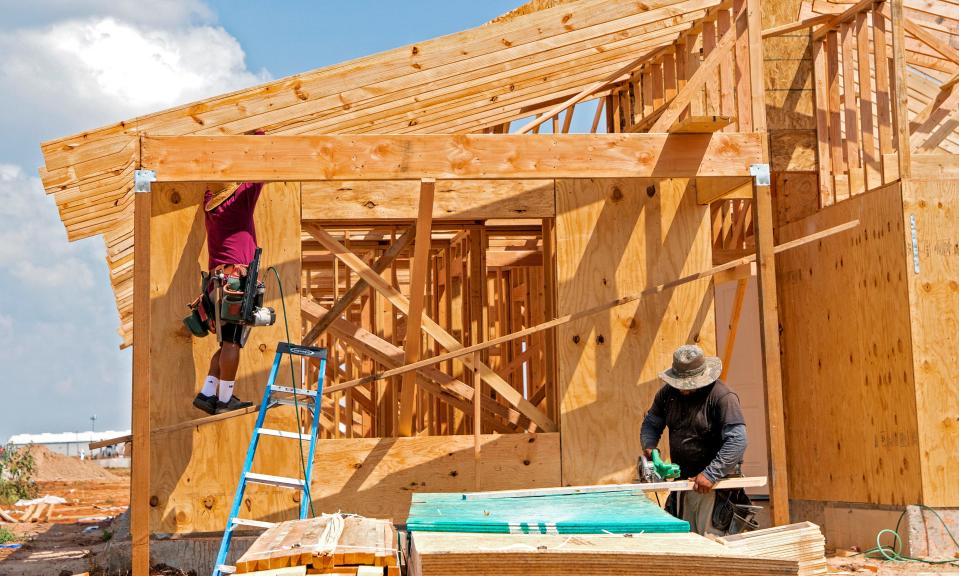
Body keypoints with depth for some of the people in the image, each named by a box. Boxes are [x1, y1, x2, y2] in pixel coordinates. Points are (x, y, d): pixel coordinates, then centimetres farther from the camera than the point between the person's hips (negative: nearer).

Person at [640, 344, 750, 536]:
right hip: (682, 482, 7)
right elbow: (651, 423, 16)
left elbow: (737, 441, -24)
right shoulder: (668, 392, 4)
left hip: (716, 484, -6)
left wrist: (710, 474, -30)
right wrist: (649, 446, -6)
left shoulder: (722, 397, -17)